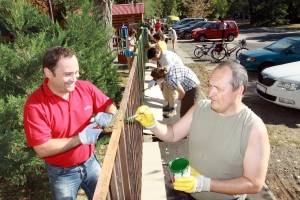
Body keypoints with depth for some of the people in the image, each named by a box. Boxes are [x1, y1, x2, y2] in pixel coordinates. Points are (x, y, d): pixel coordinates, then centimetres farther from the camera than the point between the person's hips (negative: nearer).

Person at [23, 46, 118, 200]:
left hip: (91, 163, 4)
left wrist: (107, 116, -23)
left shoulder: (86, 88, -12)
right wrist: (81, 138, -26)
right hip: (62, 173, -3)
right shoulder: (35, 105, -23)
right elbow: (43, 149, -23)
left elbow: (109, 105, 0)